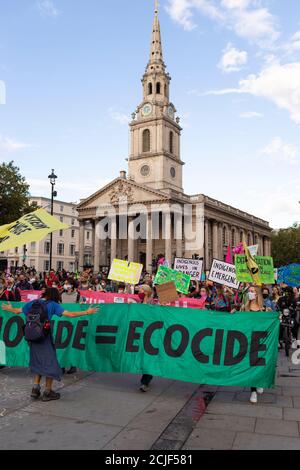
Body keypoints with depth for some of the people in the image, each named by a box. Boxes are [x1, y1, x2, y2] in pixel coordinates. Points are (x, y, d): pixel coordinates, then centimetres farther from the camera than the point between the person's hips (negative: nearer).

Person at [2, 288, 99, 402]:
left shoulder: (34, 303, 7)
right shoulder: (53, 304, -4)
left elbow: (17, 311, 17)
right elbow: (70, 314, -12)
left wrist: (9, 309, 39)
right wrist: (87, 312, -6)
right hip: (45, 337, -5)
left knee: (38, 362, 22)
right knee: (50, 363, 8)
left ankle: (35, 389, 20)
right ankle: (47, 392, 13)